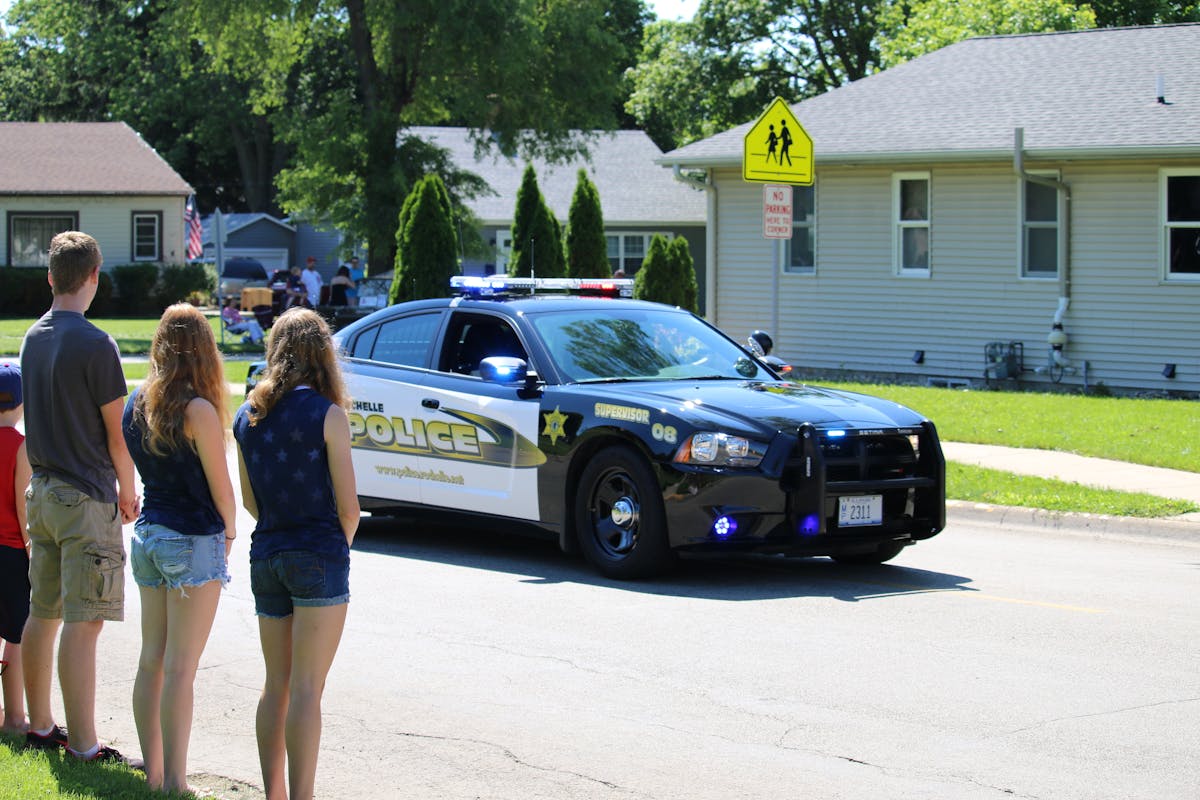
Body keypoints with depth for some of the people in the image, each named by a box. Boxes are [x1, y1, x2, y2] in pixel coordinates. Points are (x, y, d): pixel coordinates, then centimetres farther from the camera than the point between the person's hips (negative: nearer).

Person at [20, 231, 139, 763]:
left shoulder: (33, 338, 9)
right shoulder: (95, 345, -15)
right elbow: (118, 430, -11)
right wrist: (127, 493, 3)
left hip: (43, 493, 8)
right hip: (87, 497, -8)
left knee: (43, 613, 15)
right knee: (83, 622, -8)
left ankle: (40, 726, 25)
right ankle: (83, 747, -8)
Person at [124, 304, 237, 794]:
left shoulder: (137, 404, 5)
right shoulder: (198, 411, -16)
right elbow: (220, 486, -11)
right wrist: (228, 532, 7)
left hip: (147, 534, 7)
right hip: (193, 542, -7)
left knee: (151, 660, 12)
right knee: (180, 667, -4)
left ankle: (153, 773, 19)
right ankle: (174, 783, -1)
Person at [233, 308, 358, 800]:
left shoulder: (248, 416, 7)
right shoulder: (326, 414, -10)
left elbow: (249, 499, 12)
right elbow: (348, 505, -8)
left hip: (266, 556, 6)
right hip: (319, 556, -5)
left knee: (276, 684, 14)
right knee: (306, 689, -5)